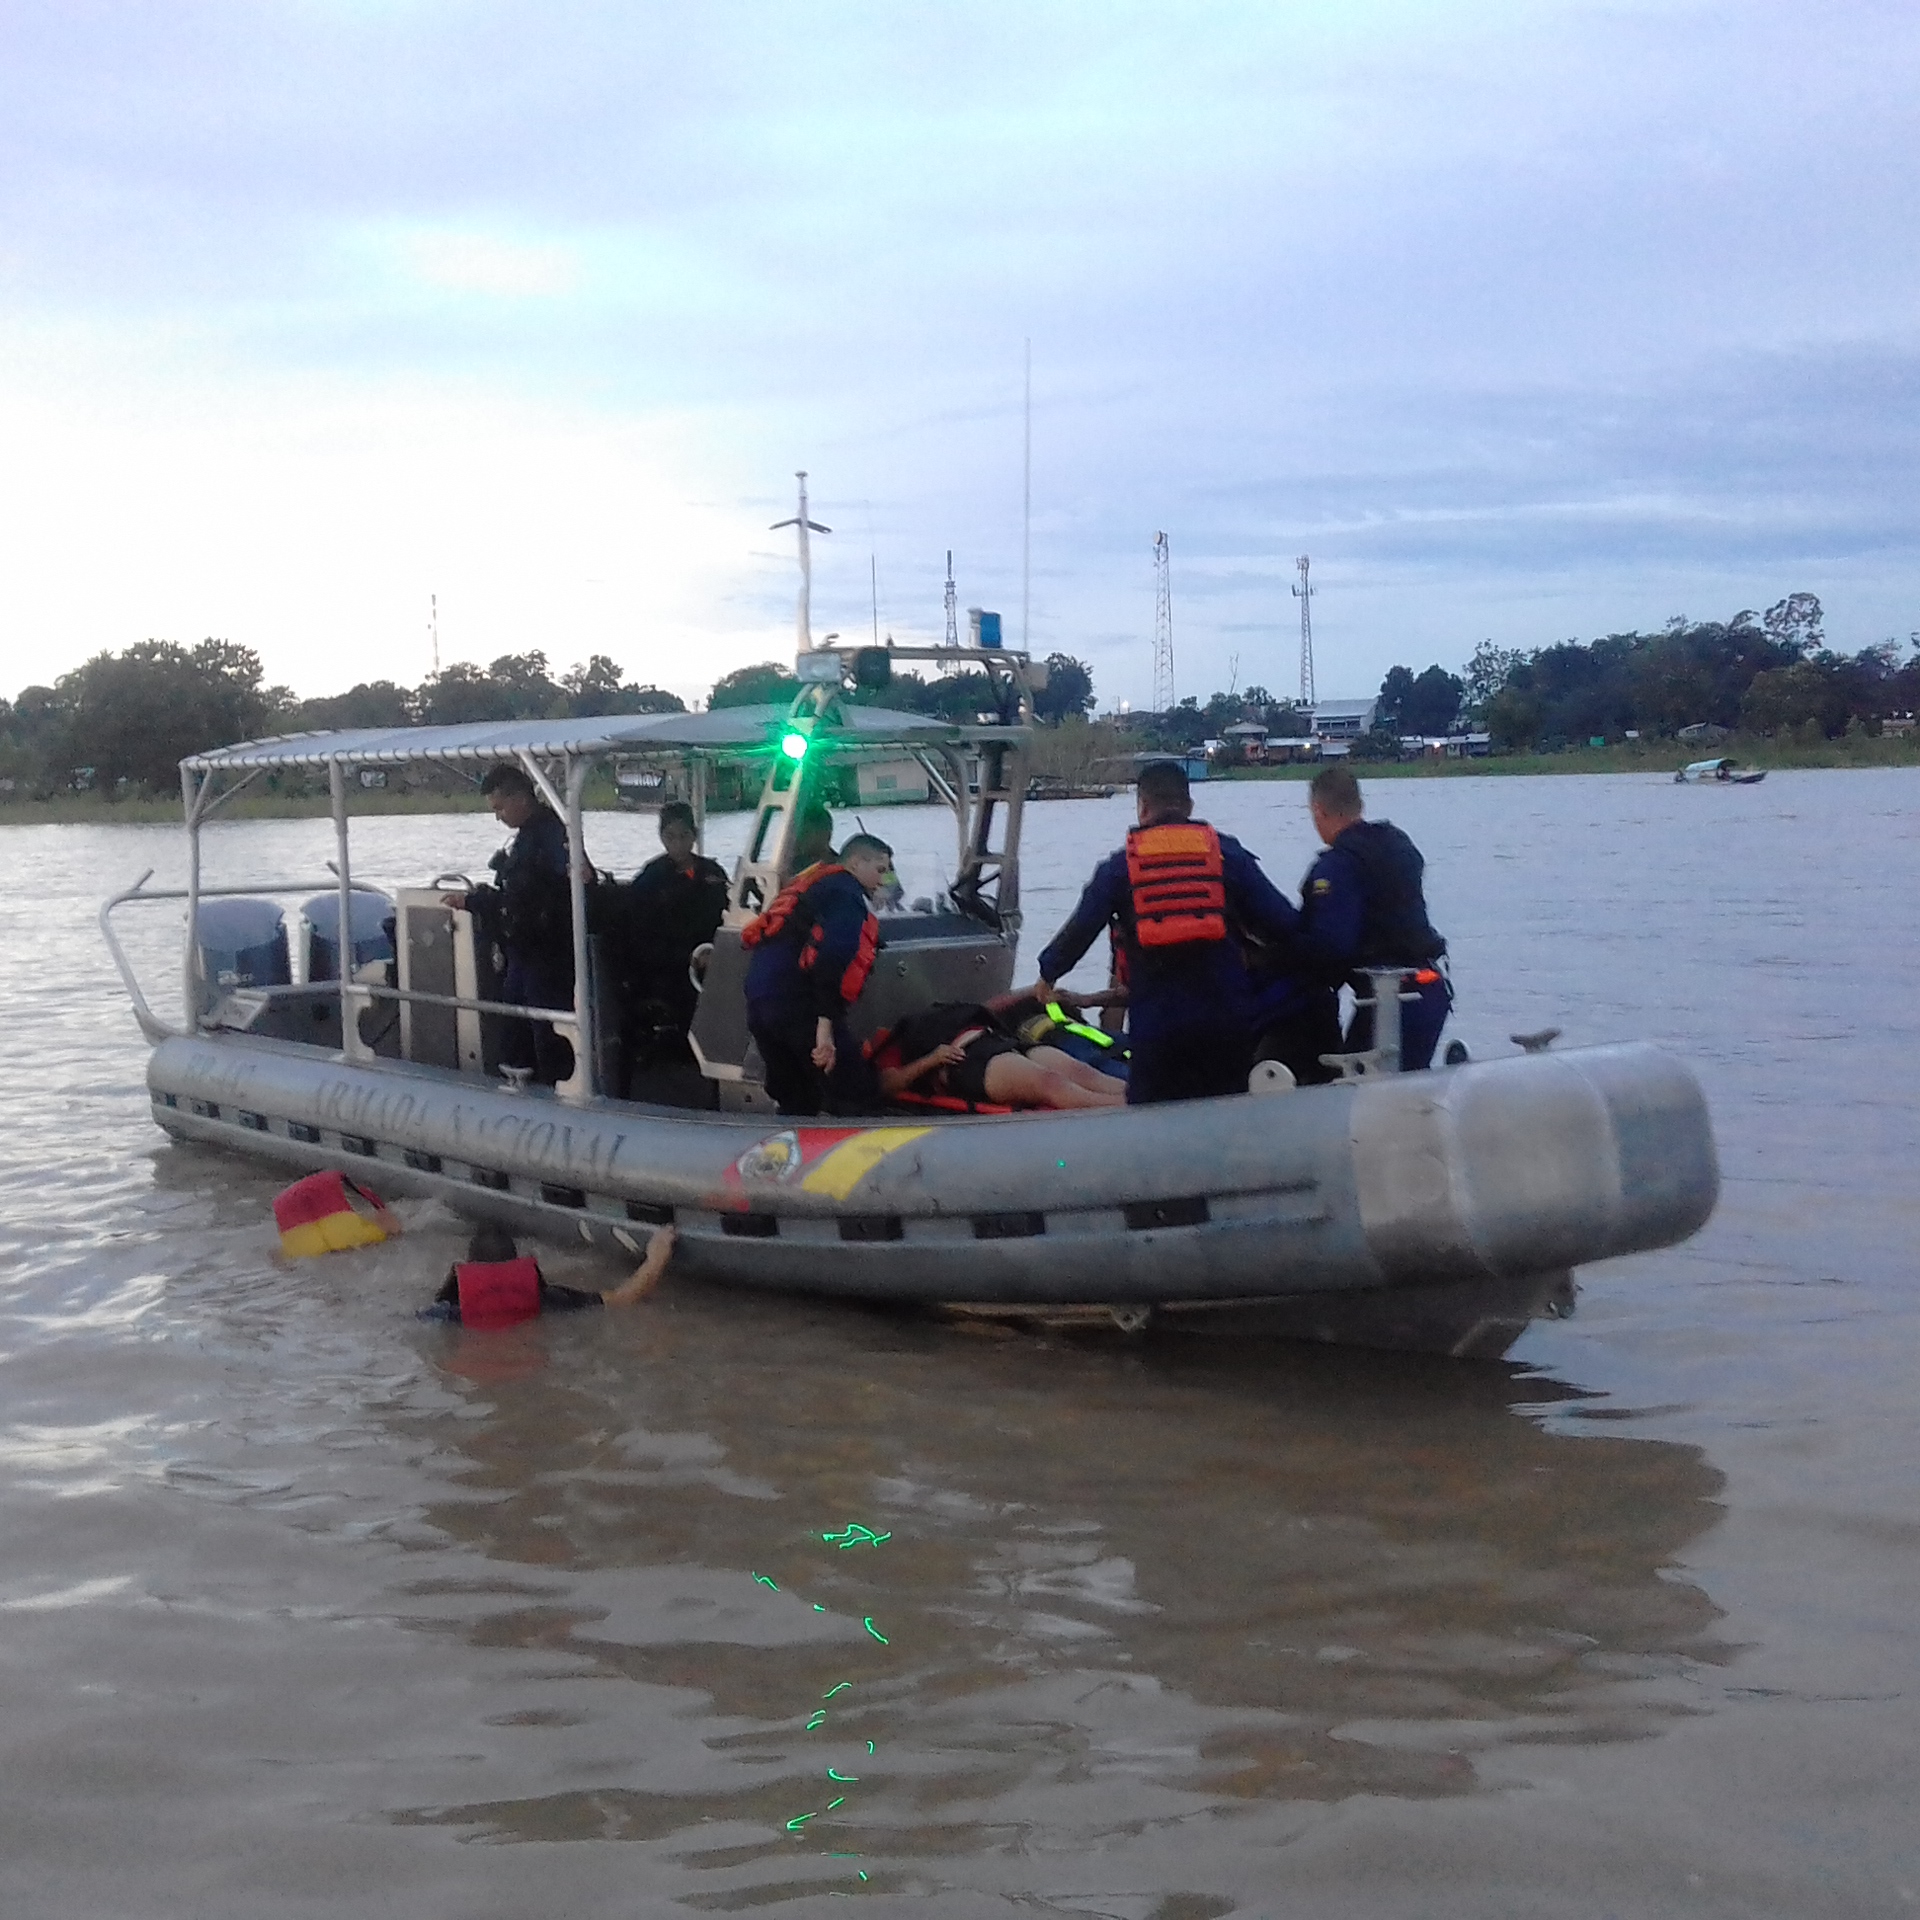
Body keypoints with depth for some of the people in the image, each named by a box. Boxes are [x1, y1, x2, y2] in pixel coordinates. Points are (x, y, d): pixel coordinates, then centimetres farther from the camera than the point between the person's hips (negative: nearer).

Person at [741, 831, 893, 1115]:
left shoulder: (811, 885, 29)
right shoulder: (845, 892, -2)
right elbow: (833, 957, -19)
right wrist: (826, 1022, -25)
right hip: (798, 1006, -9)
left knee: (795, 1105, 15)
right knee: (853, 1101, -8)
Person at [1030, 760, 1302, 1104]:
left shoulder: (1119, 865, 3)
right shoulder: (1227, 853, 4)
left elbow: (1080, 929, 1)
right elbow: (1281, 922, -2)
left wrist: (1048, 973, 18)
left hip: (1155, 1022, -1)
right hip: (1226, 1018, 1)